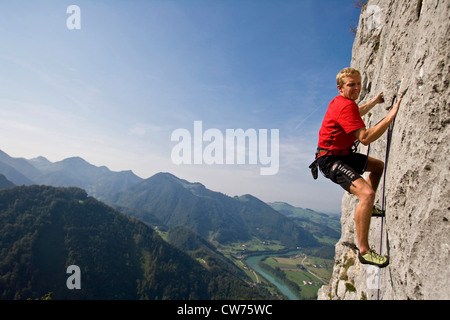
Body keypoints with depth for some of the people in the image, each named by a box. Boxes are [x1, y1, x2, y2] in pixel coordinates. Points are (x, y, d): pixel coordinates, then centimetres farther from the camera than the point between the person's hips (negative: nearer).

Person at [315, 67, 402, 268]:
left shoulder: (342, 102, 11)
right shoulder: (345, 105, -22)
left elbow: (356, 114, 37)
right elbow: (365, 138, -30)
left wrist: (374, 101, 36)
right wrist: (390, 116, -26)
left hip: (343, 153, 11)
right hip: (330, 159, -11)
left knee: (379, 165, 28)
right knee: (367, 194, -27)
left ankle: (367, 207, 34)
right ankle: (364, 250, -17)